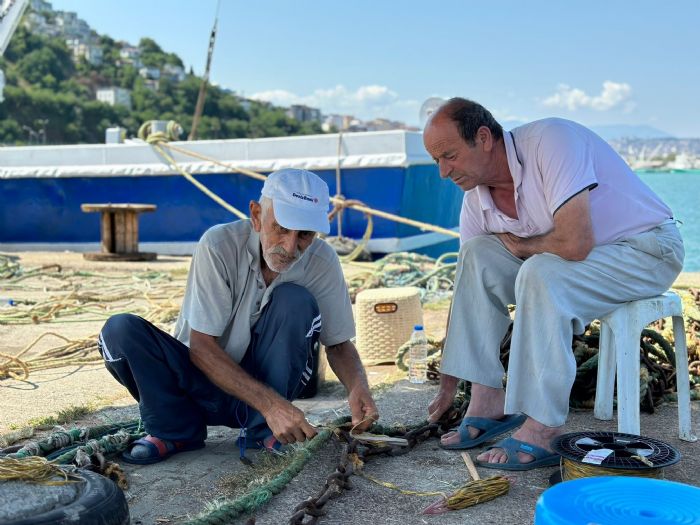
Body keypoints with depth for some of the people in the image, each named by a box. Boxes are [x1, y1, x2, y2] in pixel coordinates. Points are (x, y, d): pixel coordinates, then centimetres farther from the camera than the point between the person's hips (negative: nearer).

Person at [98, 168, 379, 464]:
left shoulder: (322, 261, -15)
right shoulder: (219, 245, -22)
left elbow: (338, 343, -3)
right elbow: (201, 347, -24)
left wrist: (358, 386, -26)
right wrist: (270, 403, -34)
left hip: (269, 379, 1)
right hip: (206, 374, -1)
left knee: (295, 301, -26)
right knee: (120, 331, -25)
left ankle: (262, 432, -15)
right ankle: (179, 431, -5)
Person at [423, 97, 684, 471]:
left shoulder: (550, 140, -27)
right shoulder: (476, 197, -4)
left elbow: (575, 243, -36)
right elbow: (467, 287, -1)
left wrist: (520, 245, -14)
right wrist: (448, 385, -1)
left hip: (647, 249, -7)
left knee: (540, 274, -33)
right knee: (478, 253, -11)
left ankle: (542, 432, -25)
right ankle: (487, 400, -9)